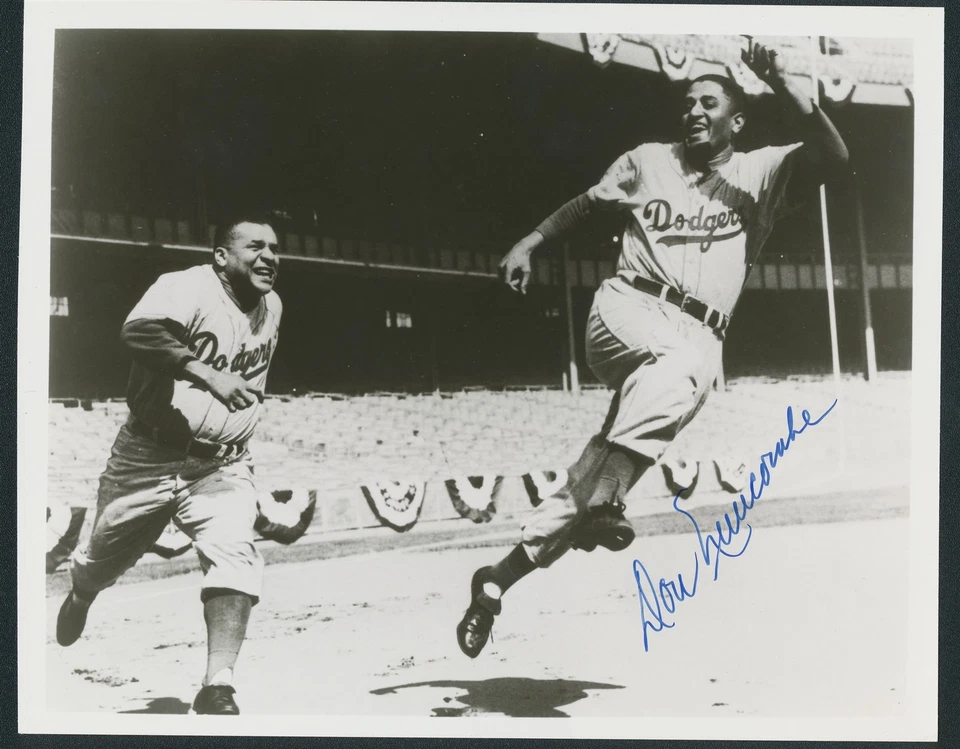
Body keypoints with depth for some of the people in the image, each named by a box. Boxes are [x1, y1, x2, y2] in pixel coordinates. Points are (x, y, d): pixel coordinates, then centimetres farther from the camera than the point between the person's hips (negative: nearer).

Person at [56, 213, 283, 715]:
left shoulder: (272, 305, 4)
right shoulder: (188, 287, -18)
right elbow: (138, 333, -39)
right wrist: (206, 374, -48)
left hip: (222, 465, 3)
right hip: (149, 458, -3)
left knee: (234, 554, -22)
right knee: (105, 559, 16)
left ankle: (217, 690, -20)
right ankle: (78, 597, 54)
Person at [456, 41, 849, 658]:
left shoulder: (760, 172, 13)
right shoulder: (648, 161, 18)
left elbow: (834, 158, -3)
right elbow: (586, 204, 29)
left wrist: (783, 85, -10)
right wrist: (531, 243, 16)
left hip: (699, 336, 1)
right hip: (630, 309, -1)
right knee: (683, 365, -34)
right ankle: (599, 500, -46)